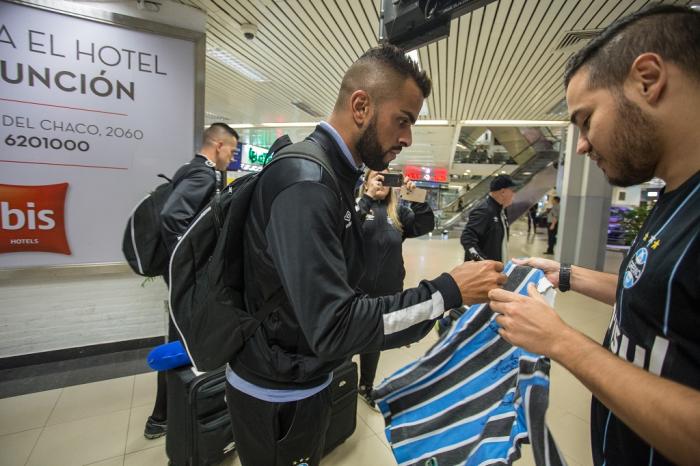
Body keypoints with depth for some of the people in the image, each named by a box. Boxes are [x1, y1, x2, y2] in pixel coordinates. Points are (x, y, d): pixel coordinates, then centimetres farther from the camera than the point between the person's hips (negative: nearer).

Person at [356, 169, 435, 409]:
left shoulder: (398, 211, 5)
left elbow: (425, 226, -4)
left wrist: (417, 198, -15)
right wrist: (367, 199, -27)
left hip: (387, 289, 4)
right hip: (357, 288, -3)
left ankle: (366, 387, 41)